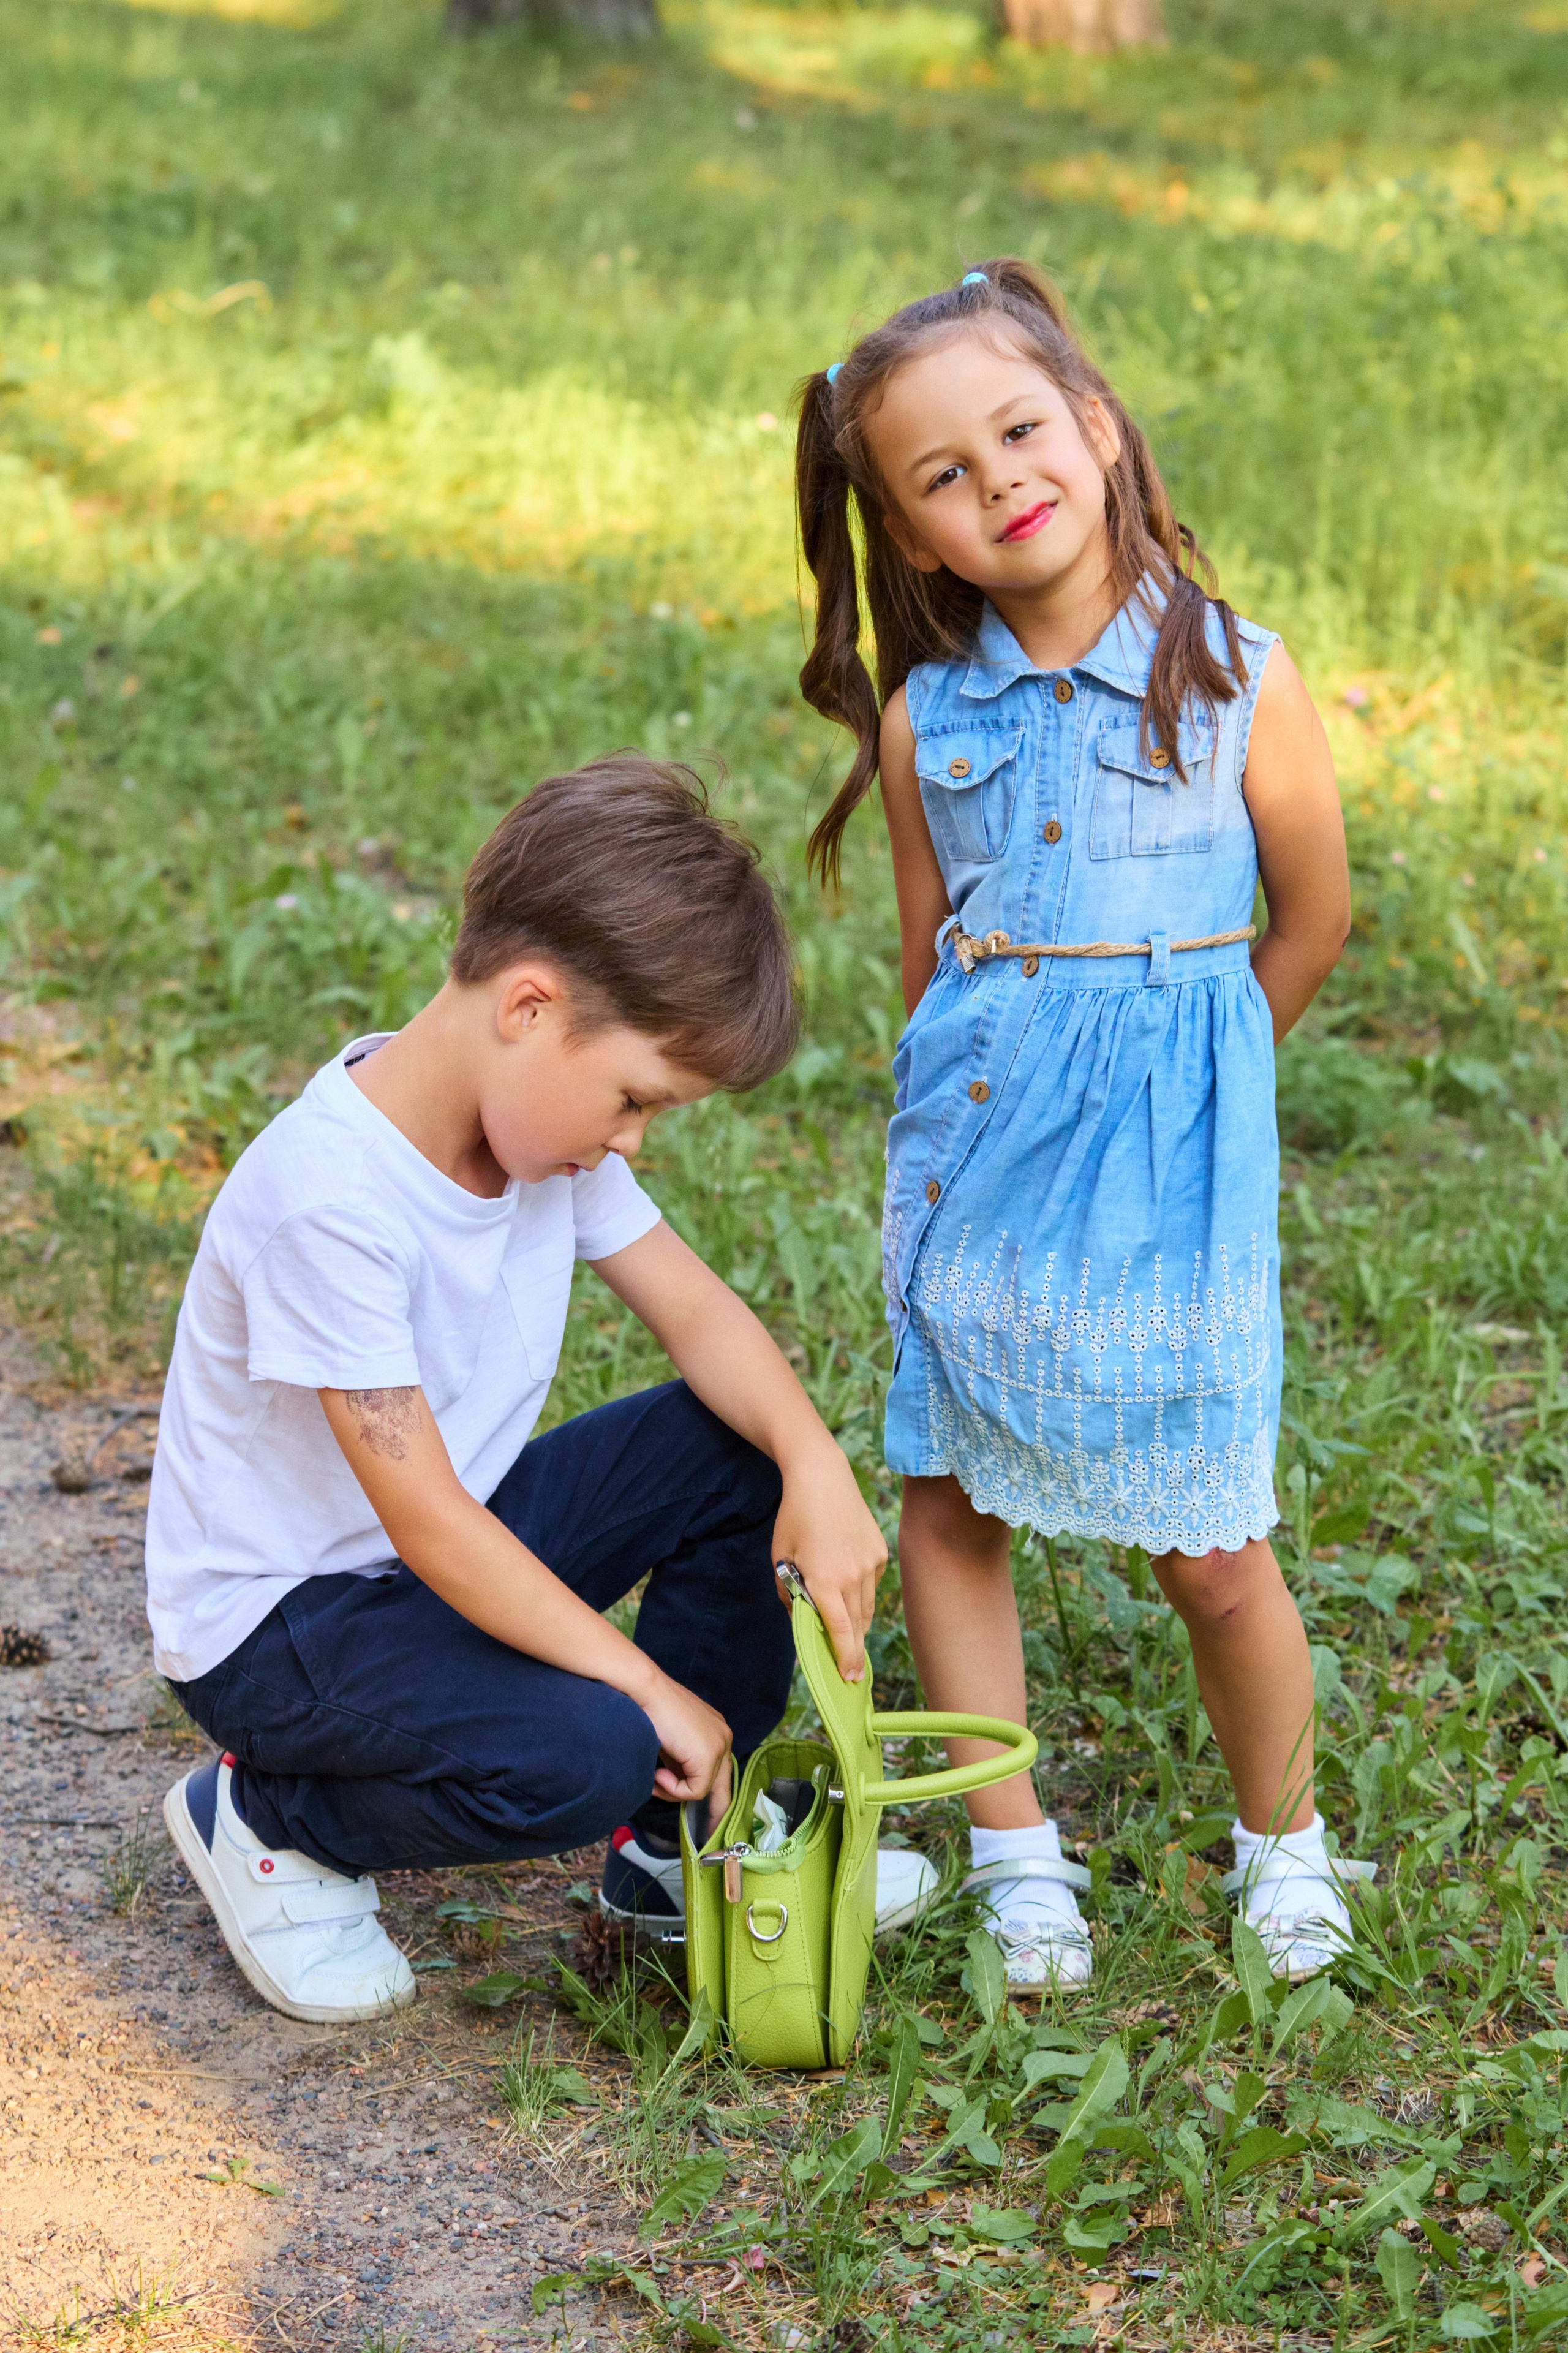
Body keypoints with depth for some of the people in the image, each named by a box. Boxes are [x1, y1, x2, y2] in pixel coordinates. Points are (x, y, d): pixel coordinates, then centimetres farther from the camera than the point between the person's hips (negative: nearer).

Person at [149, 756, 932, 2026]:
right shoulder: (329, 1199, -31)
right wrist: (653, 1688, -25)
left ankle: (678, 1847, 11)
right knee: (582, 1758, -30)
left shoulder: (542, 1109, -6)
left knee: (741, 1442, -5)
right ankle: (271, 1817, 0)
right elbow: (427, 1521, -30)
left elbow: (700, 1313, -1)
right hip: (280, 1620, -8)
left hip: (460, 1548, 8)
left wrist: (819, 1470, -21)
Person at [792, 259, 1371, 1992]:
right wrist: (966, 1121, 11)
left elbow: (1312, 922, 3)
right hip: (975, 1141, 4)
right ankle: (1014, 1852, 21)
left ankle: (1282, 1841, 26)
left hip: (1169, 1156, -3)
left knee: (1208, 1555, 3)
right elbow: (930, 957, 11)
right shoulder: (926, 717, 0)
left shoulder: (1236, 678, -8)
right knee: (944, 1510, 7)